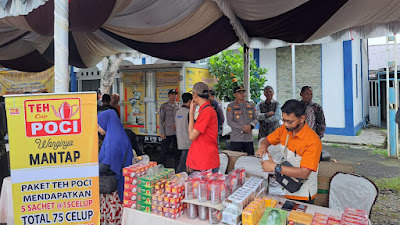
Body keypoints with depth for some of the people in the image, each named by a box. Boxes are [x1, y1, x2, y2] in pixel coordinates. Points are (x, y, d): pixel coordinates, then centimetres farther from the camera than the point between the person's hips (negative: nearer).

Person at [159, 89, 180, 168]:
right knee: (164, 150, 0)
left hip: (177, 132, 3)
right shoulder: (164, 106, 0)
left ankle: (177, 167, 20)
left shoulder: (179, 106, 8)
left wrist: (177, 125, -9)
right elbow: (161, 120, -1)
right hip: (167, 132, -2)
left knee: (176, 151, 10)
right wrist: (162, 133, -7)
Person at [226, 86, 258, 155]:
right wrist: (242, 128, -13)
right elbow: (230, 122, -6)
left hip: (249, 138, 4)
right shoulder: (231, 106, 1)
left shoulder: (251, 105, 13)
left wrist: (251, 125, -10)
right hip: (236, 139, -3)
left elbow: (255, 119, 12)